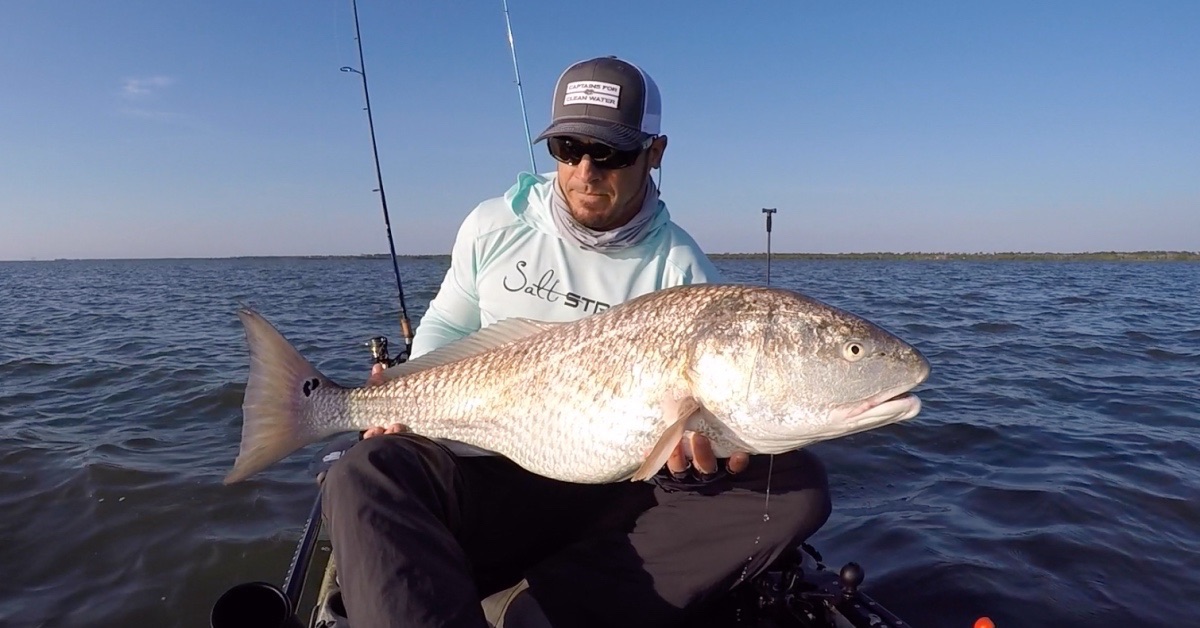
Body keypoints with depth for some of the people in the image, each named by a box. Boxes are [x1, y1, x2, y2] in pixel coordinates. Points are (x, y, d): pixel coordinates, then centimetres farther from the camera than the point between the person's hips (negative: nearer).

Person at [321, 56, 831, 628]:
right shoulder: (494, 226, 3)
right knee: (363, 476, -29)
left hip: (621, 491, 1)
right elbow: (445, 328, 15)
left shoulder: (679, 268, -3)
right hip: (488, 477, 0)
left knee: (797, 488, -23)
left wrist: (693, 454, -28)